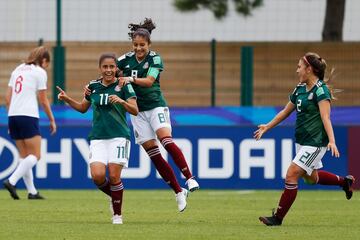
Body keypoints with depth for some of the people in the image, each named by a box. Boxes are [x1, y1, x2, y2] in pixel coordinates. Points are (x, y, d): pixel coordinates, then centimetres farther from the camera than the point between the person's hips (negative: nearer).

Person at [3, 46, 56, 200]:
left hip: (13, 116, 7)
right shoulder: (40, 72, -2)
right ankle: (12, 181, -20)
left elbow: (7, 97, 15)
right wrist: (52, 120, 9)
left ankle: (32, 191, 11)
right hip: (28, 117, -7)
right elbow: (43, 101, -2)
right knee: (35, 155, -4)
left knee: (24, 156, 12)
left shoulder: (18, 70, 17)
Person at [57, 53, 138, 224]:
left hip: (119, 136, -3)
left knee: (114, 176, -11)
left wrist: (121, 101, -24)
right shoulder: (93, 86, 11)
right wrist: (67, 99, 10)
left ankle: (117, 214, 7)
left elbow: (135, 111, -7)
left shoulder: (124, 86, -1)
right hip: (97, 138, 3)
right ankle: (114, 196, 17)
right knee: (97, 176, -14)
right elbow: (83, 108, 25)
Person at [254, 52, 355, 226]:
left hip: (315, 143, -9)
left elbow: (325, 117, -27)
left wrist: (331, 141, -36)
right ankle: (345, 181, 41)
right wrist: (267, 127, 24)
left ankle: (278, 218, -7)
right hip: (301, 141, 9)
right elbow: (286, 112, 21)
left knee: (291, 175, -13)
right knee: (311, 178, 20)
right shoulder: (300, 89, 9)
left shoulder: (321, 90, -16)